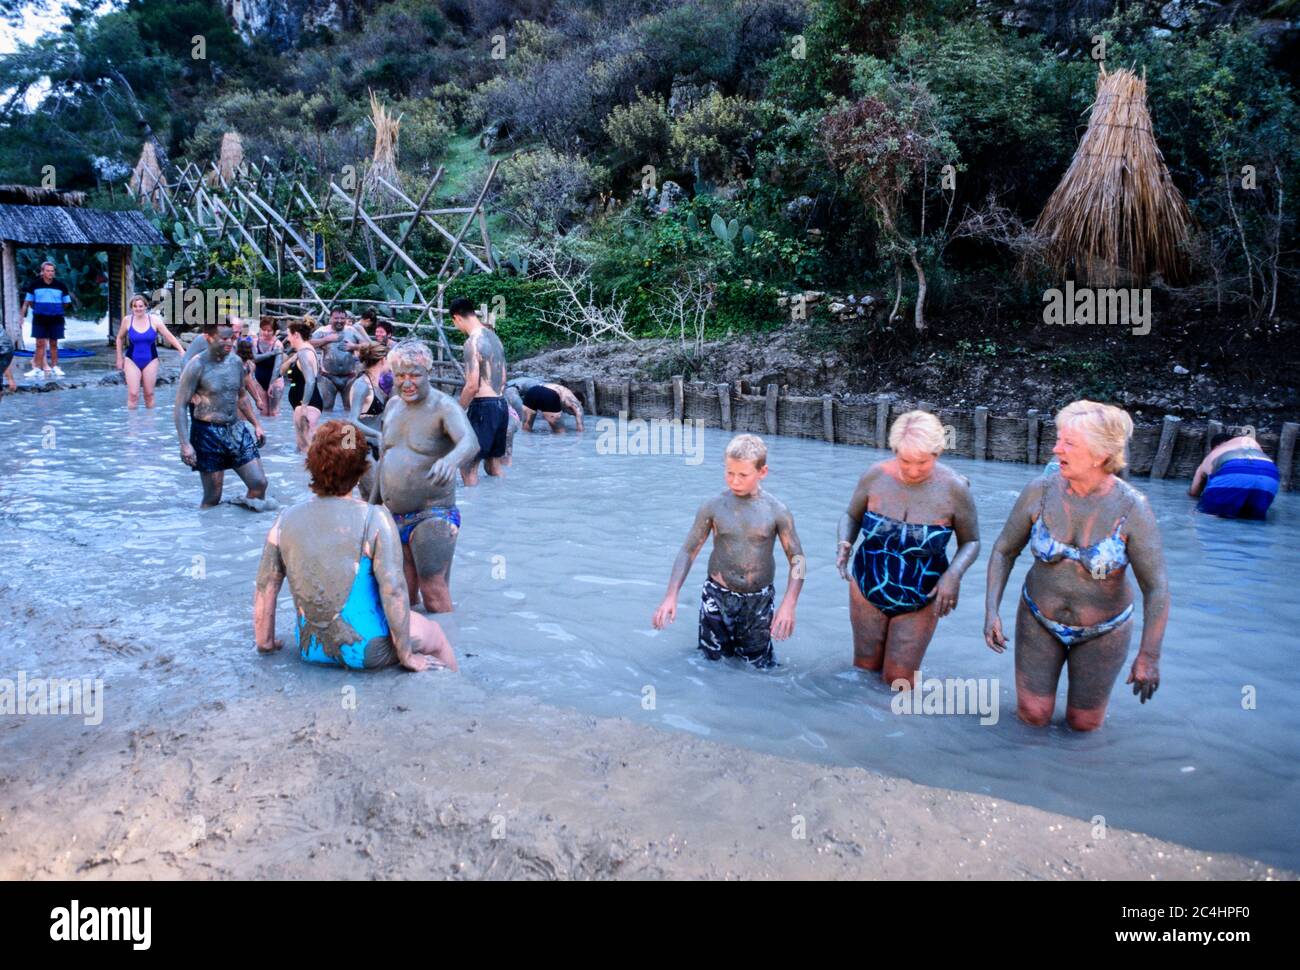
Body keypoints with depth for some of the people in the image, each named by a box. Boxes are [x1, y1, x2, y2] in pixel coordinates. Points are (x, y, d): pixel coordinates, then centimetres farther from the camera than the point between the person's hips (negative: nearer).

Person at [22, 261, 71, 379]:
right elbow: (28, 302, 10)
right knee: (40, 344, -2)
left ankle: (54, 368, 16)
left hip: (56, 319, 0)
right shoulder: (34, 285, 0)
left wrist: (56, 310, 7)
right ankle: (38, 369, 1)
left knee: (53, 344, 8)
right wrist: (37, 309, 5)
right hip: (39, 319, 0)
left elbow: (66, 303, 10)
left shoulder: (60, 285, 1)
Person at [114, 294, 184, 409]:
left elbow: (169, 336, -6)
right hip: (132, 360, 0)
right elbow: (120, 338, 9)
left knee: (149, 394, 5)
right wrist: (119, 358, 9)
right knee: (133, 394, -7)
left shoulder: (154, 320, -8)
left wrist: (182, 350, -15)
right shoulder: (127, 320, -5)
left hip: (150, 360, 0)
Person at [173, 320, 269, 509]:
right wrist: (185, 444, -21)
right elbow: (181, 406, -14)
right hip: (208, 434, -5)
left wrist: (256, 424, 18)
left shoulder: (236, 362, 4)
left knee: (259, 483, -1)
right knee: (213, 498, 1)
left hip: (236, 429, 5)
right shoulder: (198, 366, -13)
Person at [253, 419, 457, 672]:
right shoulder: (374, 519, -16)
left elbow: (264, 590, 2)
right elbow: (393, 591, -21)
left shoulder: (285, 520, -3)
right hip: (364, 650, -5)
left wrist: (265, 642, 16)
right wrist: (406, 655, -11)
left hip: (311, 650, 6)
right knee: (434, 632, 22)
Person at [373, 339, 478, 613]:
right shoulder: (393, 405, 9)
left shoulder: (444, 407, -14)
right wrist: (374, 501, 23)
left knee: (434, 595, -7)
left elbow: (470, 442, -34)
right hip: (393, 517, 7)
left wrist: (451, 460, -56)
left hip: (432, 516, -7)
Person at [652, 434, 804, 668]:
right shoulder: (713, 507, -8)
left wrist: (788, 604, -19)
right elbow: (688, 552, -5)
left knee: (759, 666, 11)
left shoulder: (777, 511, -9)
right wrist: (671, 596, -15)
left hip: (759, 602, 0)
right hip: (717, 598, 0)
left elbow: (797, 559, -6)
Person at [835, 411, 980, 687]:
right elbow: (852, 517, 4)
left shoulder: (954, 488, -16)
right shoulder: (876, 475, -13)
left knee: (899, 680, 2)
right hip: (868, 591, 2)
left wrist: (954, 574, -22)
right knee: (865, 667, 14)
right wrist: (845, 544, -17)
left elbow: (970, 542, -4)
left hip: (920, 602, -2)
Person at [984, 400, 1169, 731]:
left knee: (1083, 723, 12)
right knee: (1034, 717, 6)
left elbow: (1156, 586, -22)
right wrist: (991, 611, -17)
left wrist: (1149, 656, -23)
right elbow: (1003, 551, -8)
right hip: (1040, 618, 2)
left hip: (1102, 629, -1)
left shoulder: (1132, 508, -27)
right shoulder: (1040, 490, -20)